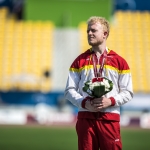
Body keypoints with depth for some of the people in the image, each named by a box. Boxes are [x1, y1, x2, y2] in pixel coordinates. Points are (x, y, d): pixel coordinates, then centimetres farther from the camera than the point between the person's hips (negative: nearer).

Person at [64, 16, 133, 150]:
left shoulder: (119, 61, 8)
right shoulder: (80, 61, 10)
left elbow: (128, 92, 6)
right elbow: (69, 90, 7)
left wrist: (111, 101, -11)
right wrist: (84, 103, -10)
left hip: (110, 118, -1)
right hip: (85, 117, 1)